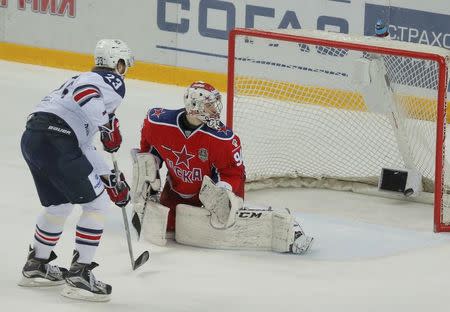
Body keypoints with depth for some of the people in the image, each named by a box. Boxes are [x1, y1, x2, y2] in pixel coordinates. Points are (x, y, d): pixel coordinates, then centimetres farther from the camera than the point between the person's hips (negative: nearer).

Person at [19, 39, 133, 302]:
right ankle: (79, 275, -3)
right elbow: (85, 96, -21)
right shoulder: (113, 81, 4)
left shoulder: (82, 79, 32)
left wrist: (110, 178, 33)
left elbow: (82, 143, 32)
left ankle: (36, 266, 41)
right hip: (56, 141, -9)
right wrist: (110, 125, -15)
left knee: (59, 205, 29)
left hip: (32, 137, 9)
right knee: (97, 203, 0)